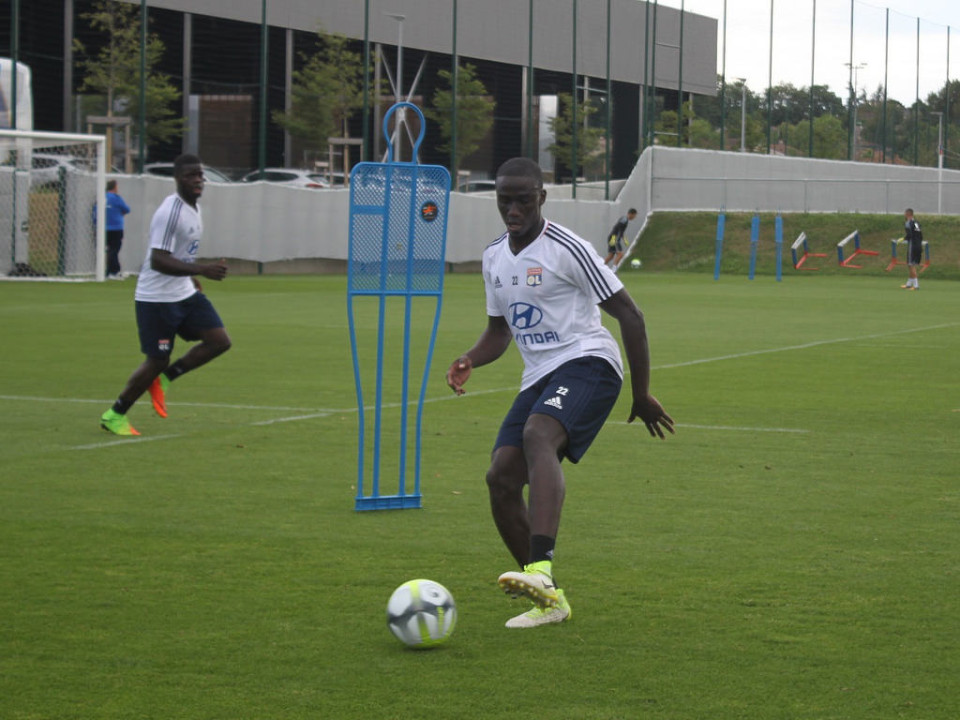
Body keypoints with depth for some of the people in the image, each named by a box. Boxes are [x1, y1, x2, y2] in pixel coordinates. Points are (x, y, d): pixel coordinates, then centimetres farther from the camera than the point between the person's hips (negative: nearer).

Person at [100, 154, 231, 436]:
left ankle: (164, 378, 12)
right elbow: (158, 260, -28)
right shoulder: (171, 212, -21)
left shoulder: (193, 208, 10)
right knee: (157, 360, -4)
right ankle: (114, 415, 14)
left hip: (185, 294, 9)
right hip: (157, 299, -9)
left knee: (220, 341, -4)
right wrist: (201, 270, -34)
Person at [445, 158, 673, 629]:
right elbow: (499, 330, 27)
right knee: (501, 477, -7)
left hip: (586, 361, -8)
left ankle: (541, 570, -52)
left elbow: (629, 315, -6)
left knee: (538, 436, -35)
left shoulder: (566, 249, -9)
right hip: (539, 377, 8)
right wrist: (469, 360, 3)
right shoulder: (494, 257, 15)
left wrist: (642, 395, -5)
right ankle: (550, 601, 5)